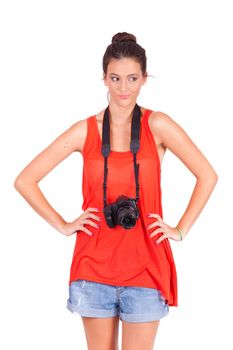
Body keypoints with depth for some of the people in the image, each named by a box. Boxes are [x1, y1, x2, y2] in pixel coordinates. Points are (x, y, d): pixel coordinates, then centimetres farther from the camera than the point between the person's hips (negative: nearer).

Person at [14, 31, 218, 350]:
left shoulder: (157, 125, -2)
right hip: (95, 264, 1)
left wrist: (181, 230, -1)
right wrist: (63, 225, 0)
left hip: (144, 264, -1)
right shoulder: (85, 131, 1)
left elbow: (207, 176, 2)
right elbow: (25, 180, 4)